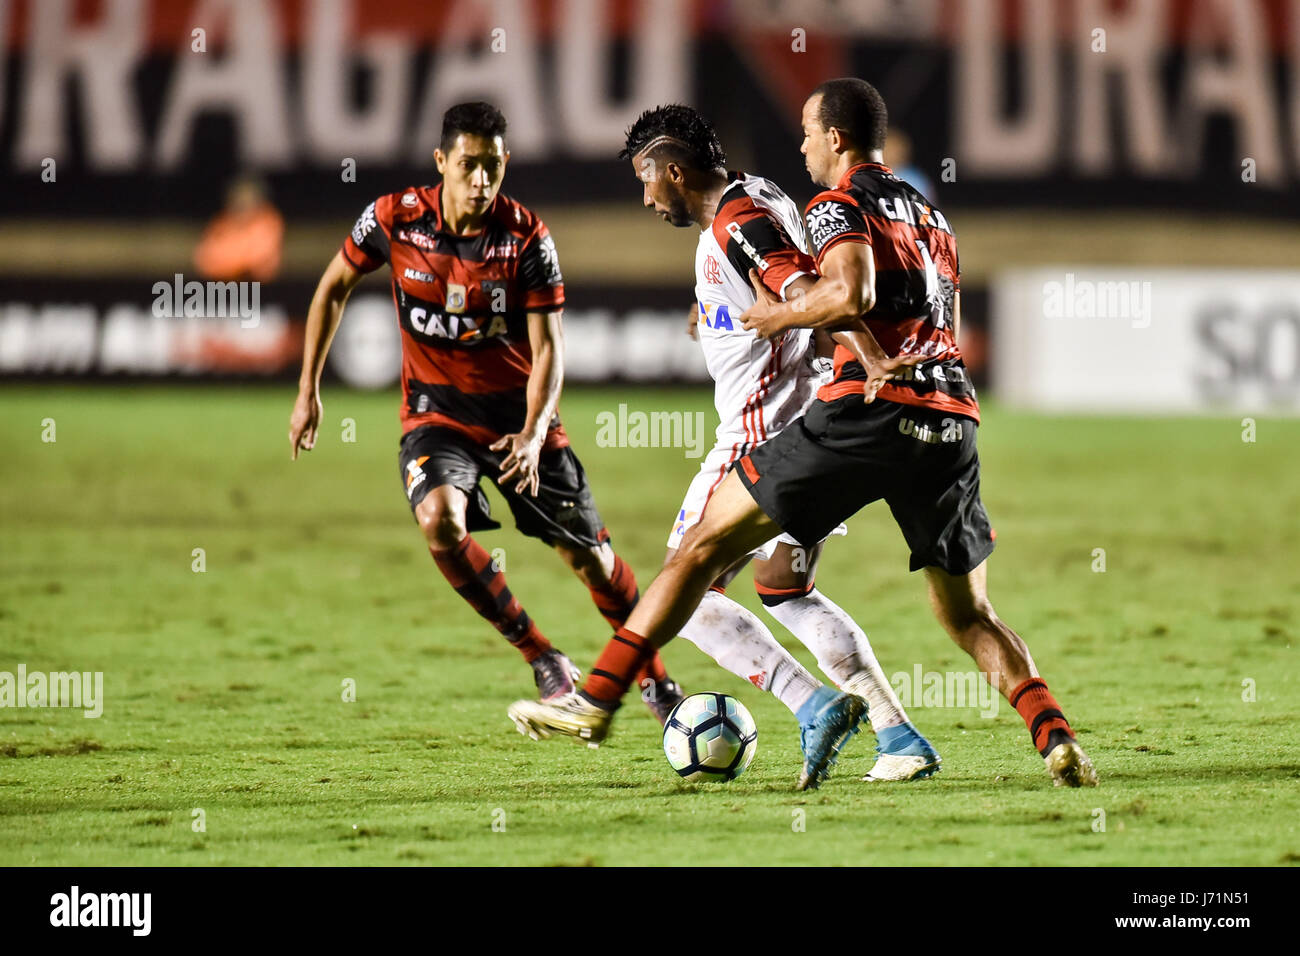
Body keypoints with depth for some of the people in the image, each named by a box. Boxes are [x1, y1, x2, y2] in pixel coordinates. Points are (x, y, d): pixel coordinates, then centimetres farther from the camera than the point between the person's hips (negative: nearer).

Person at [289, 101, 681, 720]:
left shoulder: (526, 237, -15)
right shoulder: (395, 219, -12)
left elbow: (547, 348, -13)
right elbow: (334, 287, 6)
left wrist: (533, 433, -29)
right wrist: (308, 389, 4)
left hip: (516, 411, 0)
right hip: (436, 411, 0)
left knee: (589, 555, 1)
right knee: (439, 520, -29)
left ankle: (656, 680, 24)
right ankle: (541, 659, -11)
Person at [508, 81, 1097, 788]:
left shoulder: (840, 205, 3)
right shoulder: (932, 217, 26)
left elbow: (852, 291, -16)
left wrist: (779, 315, -1)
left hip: (868, 411, -6)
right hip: (951, 419, 6)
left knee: (712, 538, 1)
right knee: (968, 615, 16)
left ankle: (596, 699, -2)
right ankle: (1057, 738, -7)